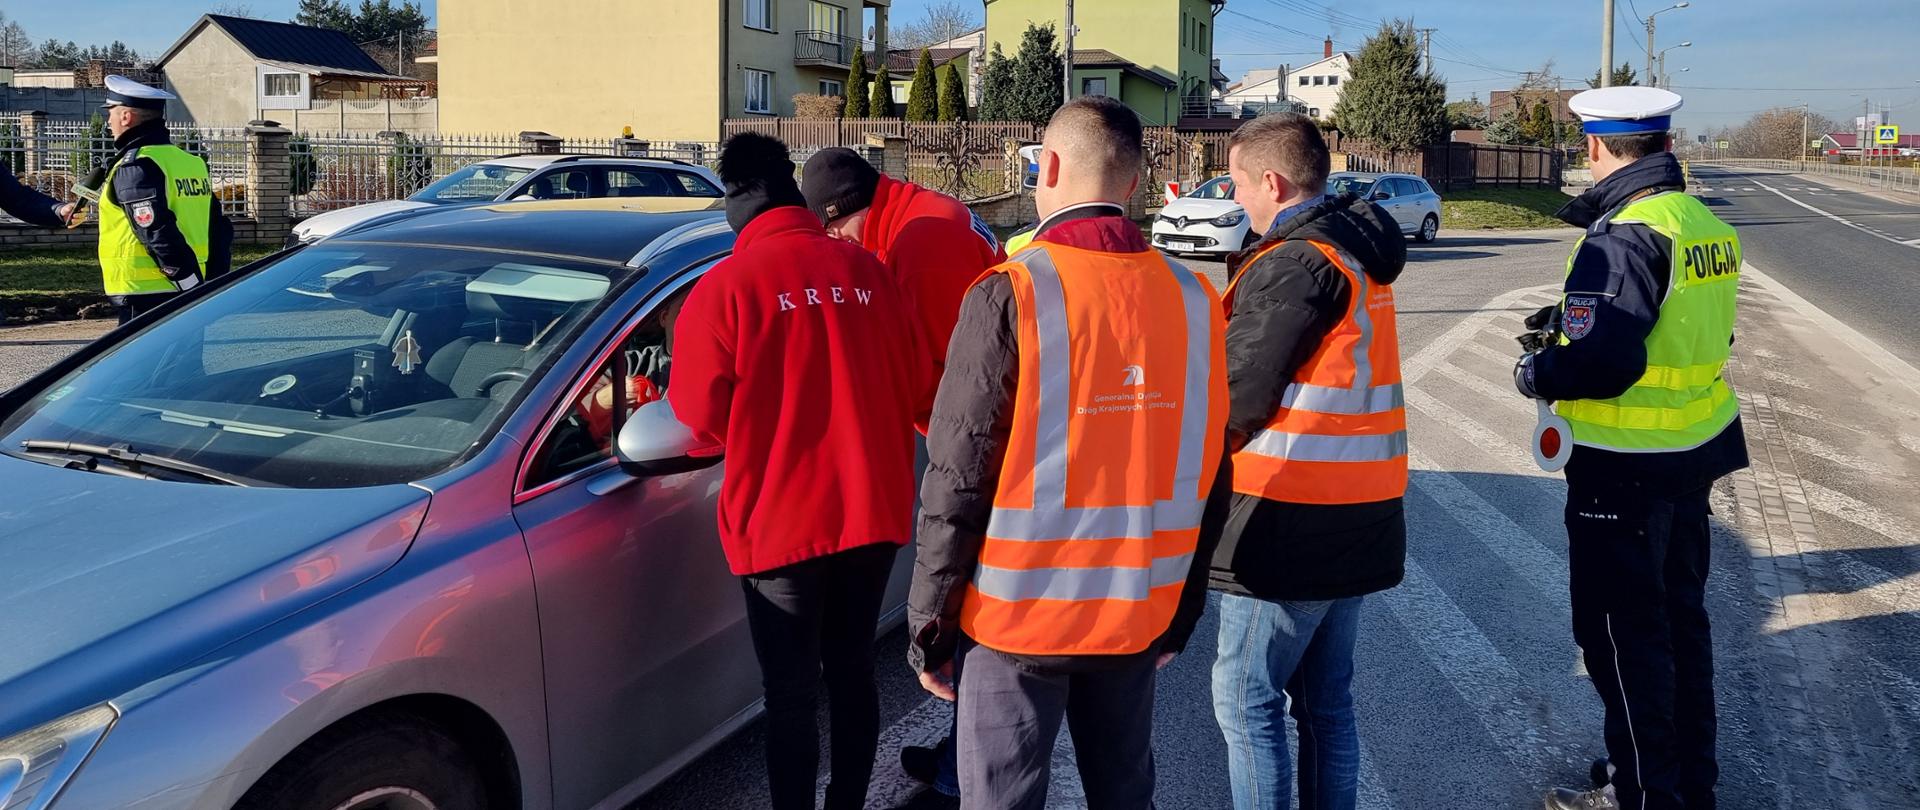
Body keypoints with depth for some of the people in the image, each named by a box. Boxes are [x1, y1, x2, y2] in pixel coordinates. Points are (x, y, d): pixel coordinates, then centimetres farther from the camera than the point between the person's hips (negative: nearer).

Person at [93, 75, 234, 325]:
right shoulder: (192, 162, 13)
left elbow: (160, 236, -21)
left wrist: (194, 290, -18)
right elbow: (219, 230, 14)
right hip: (185, 301, 8)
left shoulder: (135, 166, -12)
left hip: (144, 298, -8)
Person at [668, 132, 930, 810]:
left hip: (781, 523, -4)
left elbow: (700, 413, -6)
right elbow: (915, 389, 6)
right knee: (852, 672, 19)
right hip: (874, 513, 4)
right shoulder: (870, 272, -1)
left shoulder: (726, 286, -12)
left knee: (791, 695, 8)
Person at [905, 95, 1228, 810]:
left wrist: (928, 630, -4)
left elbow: (957, 482, -14)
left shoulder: (1011, 296, -14)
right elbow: (1203, 477, 6)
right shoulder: (1193, 299, 1)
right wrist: (1180, 617, 17)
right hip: (1137, 615, 5)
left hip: (1019, 617, -4)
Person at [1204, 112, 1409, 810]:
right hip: (1359, 521, 9)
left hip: (1289, 524, -9)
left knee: (1246, 699, 0)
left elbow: (1238, 394, -14)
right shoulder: (1361, 252, 12)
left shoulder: (1294, 263, -16)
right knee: (1326, 700, 17)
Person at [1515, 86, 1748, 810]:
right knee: (1681, 618, 21)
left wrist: (1537, 375, -10)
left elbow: (1602, 362, -30)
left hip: (1626, 468, -9)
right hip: (1695, 453, 9)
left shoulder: (1626, 235, -22)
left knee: (1622, 633, 5)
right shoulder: (1709, 228, 5)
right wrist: (1578, 319, 14)